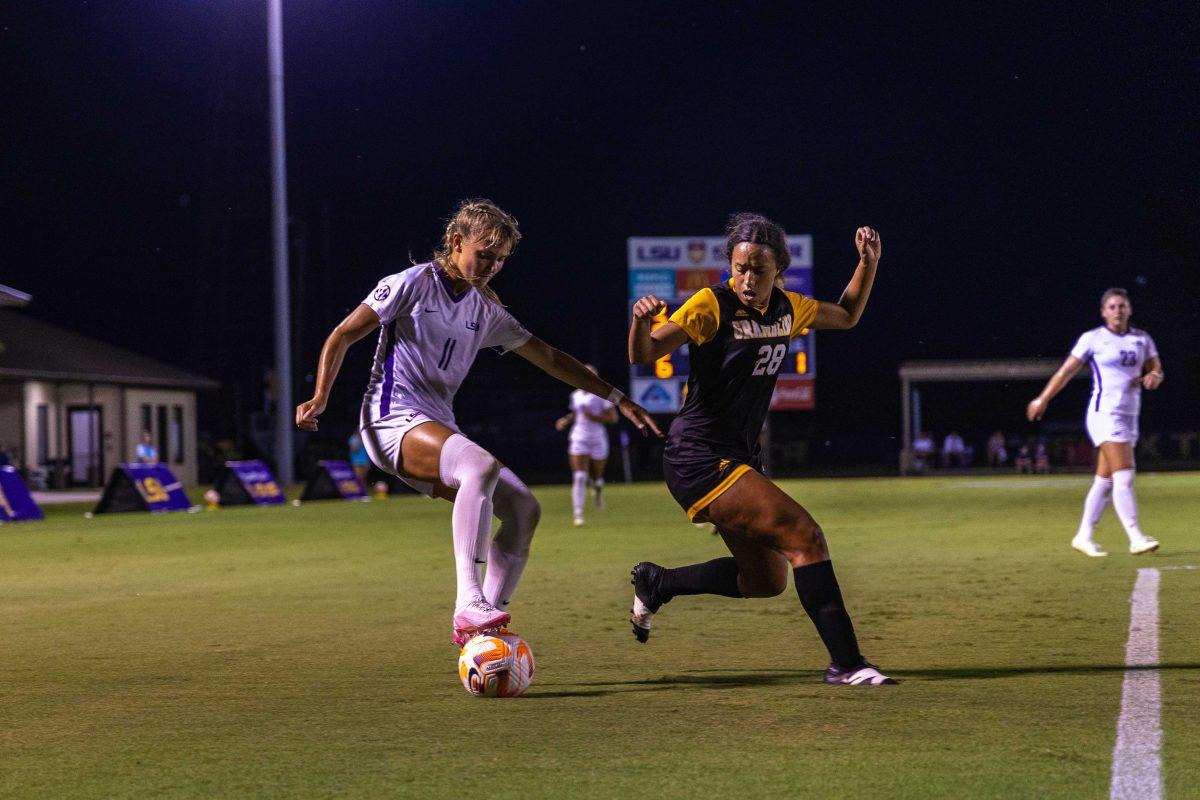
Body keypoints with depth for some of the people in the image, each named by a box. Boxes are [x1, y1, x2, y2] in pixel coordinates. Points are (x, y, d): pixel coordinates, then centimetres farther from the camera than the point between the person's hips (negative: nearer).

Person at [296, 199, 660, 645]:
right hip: (392, 420, -8)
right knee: (482, 465, -35)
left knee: (523, 509, -6)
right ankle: (468, 604, -43)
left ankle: (481, 629, -5)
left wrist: (617, 399, 21)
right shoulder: (413, 284, -3)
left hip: (438, 431, 8)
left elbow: (548, 358, 23)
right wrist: (320, 398, -12)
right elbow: (343, 336, -1)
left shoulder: (487, 312, 16)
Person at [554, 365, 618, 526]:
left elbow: (613, 418, -8)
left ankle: (598, 492, 47)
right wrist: (565, 420, 6)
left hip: (598, 439, -2)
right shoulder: (576, 395, 9)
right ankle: (578, 515, -14)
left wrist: (594, 417, -20)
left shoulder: (602, 394, -6)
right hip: (578, 439, 2)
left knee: (596, 478, 9)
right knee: (579, 478, -12)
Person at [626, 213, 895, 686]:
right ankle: (846, 663, -18)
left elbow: (847, 316, 25)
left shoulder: (785, 308, 8)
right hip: (700, 457, -9)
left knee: (767, 582, 13)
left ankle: (655, 583, 27)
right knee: (805, 536, -20)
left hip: (737, 459, 9)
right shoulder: (711, 305, -12)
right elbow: (644, 355, -18)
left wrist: (868, 263, 10)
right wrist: (642, 321, -39)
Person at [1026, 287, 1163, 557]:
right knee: (1124, 476, -16)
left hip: (1129, 417, 6)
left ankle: (1084, 536, 16)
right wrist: (1042, 400, 1)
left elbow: (1156, 370, 14)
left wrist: (1153, 377, -10)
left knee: (1105, 480, 8)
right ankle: (1136, 538, -19)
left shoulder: (1143, 339, 11)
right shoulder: (1093, 339, -2)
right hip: (1104, 413, -6)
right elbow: (1066, 371, 2)